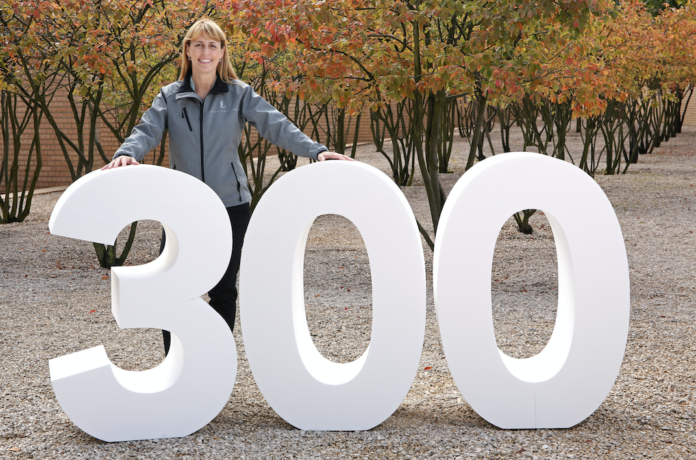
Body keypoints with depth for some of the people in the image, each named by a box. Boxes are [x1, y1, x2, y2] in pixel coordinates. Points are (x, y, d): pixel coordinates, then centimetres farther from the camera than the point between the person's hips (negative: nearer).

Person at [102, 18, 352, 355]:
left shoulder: (240, 94, 1)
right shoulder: (170, 97, 5)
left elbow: (277, 127, -8)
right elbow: (147, 131, -7)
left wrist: (317, 150, -24)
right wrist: (126, 153, -30)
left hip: (230, 205, 0)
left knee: (224, 289, 8)